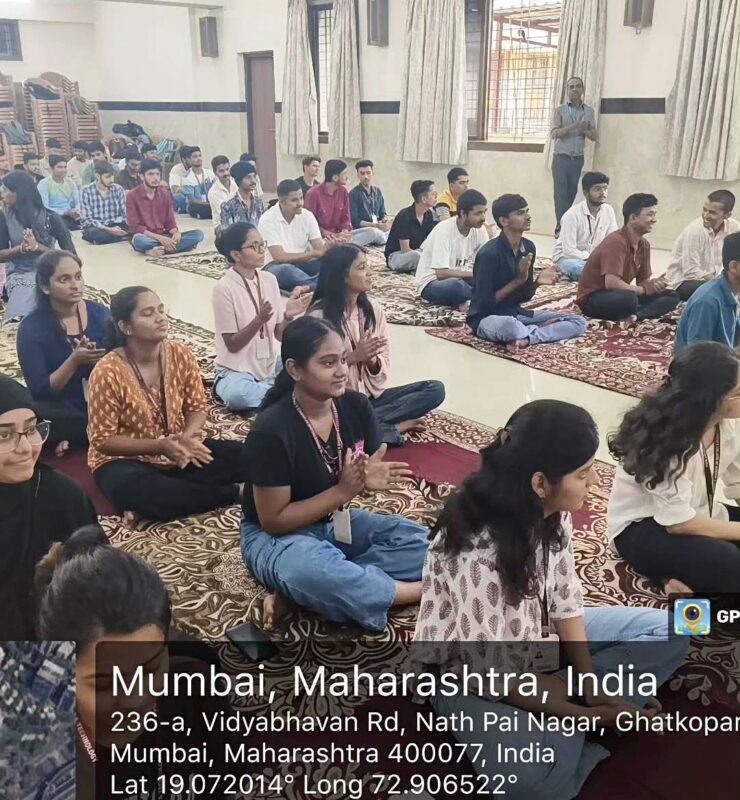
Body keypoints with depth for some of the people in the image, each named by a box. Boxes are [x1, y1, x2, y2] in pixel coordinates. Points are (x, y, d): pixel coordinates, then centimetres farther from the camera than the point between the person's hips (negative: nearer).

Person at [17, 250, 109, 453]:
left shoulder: (100, 314, -2)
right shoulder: (31, 327, -9)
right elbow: (39, 391, -13)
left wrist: (100, 363, -23)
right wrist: (74, 361, -27)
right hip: (62, 416, -3)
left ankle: (72, 439, -3)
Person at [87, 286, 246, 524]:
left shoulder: (181, 354, -8)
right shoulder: (107, 372, -20)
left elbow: (197, 407, 1)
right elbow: (103, 439, -15)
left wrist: (186, 438, -21)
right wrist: (160, 445, -26)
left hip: (178, 450, 5)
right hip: (128, 458, -4)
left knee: (244, 456, -16)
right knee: (132, 490, -39)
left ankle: (153, 501, -19)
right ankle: (232, 493, -21)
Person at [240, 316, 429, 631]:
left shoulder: (356, 406, -10)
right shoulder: (271, 430, -25)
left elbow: (370, 471, 4)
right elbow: (273, 520, -20)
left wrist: (369, 479, -22)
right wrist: (344, 490, -26)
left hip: (337, 521, 7)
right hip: (277, 536, -6)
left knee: (422, 543, -14)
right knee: (312, 570, -40)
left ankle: (295, 592, -20)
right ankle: (419, 591, -16)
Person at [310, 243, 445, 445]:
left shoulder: (373, 308, 2)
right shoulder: (320, 315, -12)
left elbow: (382, 367, 4)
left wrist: (371, 359, -18)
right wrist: (353, 357, -20)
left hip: (371, 395, 6)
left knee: (436, 389, -9)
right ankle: (395, 427, -16)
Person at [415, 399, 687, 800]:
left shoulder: (549, 511, -13)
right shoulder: (478, 552, -35)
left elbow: (564, 596, -2)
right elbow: (494, 672, -26)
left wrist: (590, 683, -12)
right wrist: (587, 713, -19)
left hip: (536, 636, 8)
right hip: (471, 670, -8)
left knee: (667, 632, 3)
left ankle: (563, 720, -6)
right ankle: (572, 723, -4)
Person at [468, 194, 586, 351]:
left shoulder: (528, 247, 3)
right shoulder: (489, 253, -19)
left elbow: (525, 296, 10)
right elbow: (484, 303, -19)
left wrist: (537, 282, -11)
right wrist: (518, 280, -21)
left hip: (517, 313, 8)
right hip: (488, 318, -8)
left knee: (579, 322, -3)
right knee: (509, 326, -45)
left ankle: (525, 338, -18)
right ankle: (544, 328, -14)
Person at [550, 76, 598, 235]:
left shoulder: (589, 111, 10)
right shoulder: (560, 110, 0)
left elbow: (595, 136, 9)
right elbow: (554, 134, -12)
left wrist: (585, 130, -12)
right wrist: (574, 125, -23)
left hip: (578, 159, 3)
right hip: (561, 157, -3)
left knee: (571, 194, 4)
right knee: (560, 193, -8)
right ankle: (561, 228, -8)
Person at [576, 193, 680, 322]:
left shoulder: (644, 244, 5)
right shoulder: (616, 241, -21)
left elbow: (643, 281, 11)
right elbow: (611, 283, -31)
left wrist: (654, 285, -14)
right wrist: (645, 289, -19)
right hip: (592, 299, -9)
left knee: (671, 296, -1)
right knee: (629, 298, -41)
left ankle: (632, 315, -20)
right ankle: (632, 316, -10)